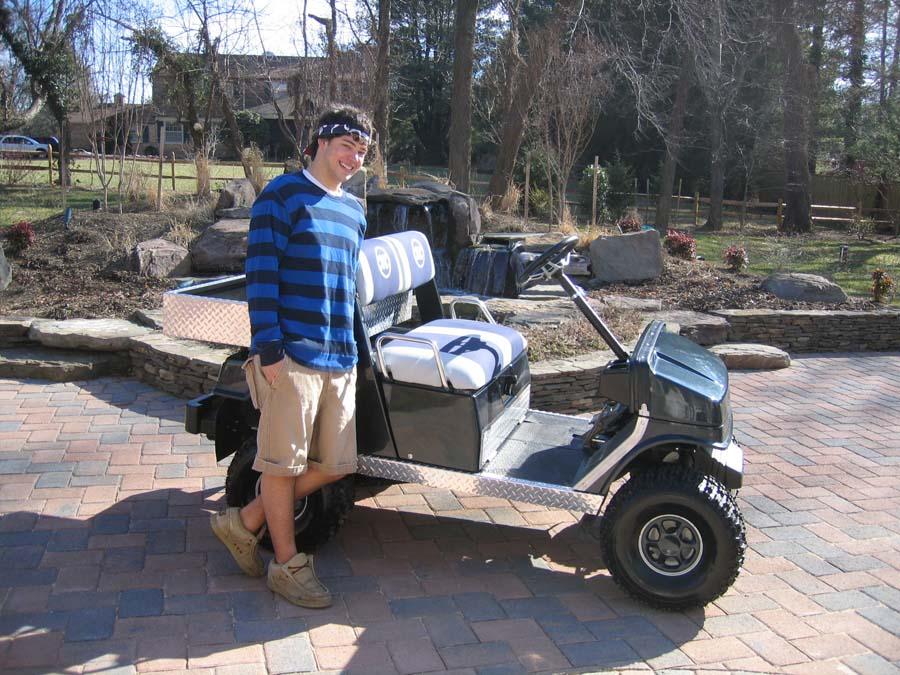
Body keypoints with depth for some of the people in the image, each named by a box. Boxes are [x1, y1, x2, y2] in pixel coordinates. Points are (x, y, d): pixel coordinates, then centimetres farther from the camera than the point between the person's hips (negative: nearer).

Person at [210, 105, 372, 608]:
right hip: (292, 354, -8)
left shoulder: (354, 211, 18)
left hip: (341, 358, 8)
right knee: (284, 462, 2)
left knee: (335, 465, 9)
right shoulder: (282, 196, -4)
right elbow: (261, 274, -11)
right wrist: (269, 348, -17)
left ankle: (246, 522, 25)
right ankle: (288, 564, 18)